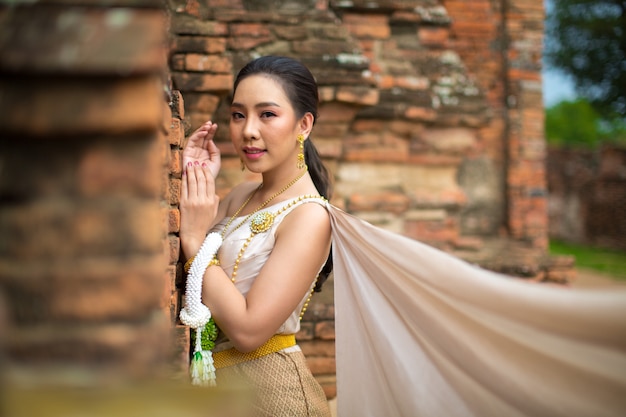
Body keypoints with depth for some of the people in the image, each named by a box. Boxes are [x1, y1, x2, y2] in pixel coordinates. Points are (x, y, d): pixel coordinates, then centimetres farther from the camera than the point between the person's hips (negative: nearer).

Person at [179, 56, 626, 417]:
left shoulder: (308, 217, -20)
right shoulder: (241, 196, 4)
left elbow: (248, 328, -25)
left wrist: (195, 239, -19)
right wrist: (196, 184, -3)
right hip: (211, 378, 8)